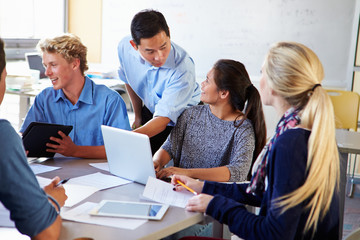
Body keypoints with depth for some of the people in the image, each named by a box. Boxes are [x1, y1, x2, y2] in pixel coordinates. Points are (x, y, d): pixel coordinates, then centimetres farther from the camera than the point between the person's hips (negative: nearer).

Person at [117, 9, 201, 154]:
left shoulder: (183, 69, -35)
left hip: (183, 116, -4)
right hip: (150, 111, 4)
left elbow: (163, 119, -38)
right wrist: (138, 116, 14)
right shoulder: (124, 48, -19)